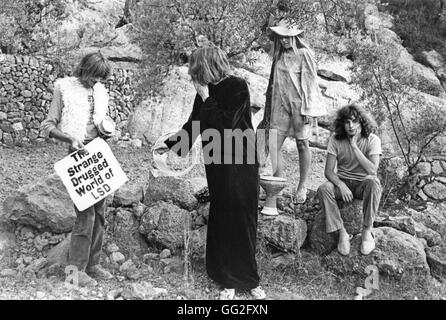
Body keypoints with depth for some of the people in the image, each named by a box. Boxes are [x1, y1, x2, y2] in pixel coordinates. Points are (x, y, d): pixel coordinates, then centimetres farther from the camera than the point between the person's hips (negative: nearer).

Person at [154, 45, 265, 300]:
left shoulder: (238, 87, -9)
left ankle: (248, 279, 20)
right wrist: (170, 144, 23)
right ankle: (228, 282, 16)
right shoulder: (206, 92, 6)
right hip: (217, 164, 4)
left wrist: (207, 99, -13)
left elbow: (226, 124, -19)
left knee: (243, 220, 4)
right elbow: (193, 124, 19)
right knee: (222, 222, 4)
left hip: (241, 164, -4)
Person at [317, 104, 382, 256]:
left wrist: (354, 146, -30)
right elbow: (329, 171, -10)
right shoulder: (335, 139, -9)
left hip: (363, 182, -1)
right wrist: (341, 185, -30)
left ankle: (367, 231, -23)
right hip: (342, 181, 2)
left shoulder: (372, 140, -14)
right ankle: (342, 233, -21)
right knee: (323, 190, -29)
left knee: (374, 184, -36)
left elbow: (372, 171, -27)